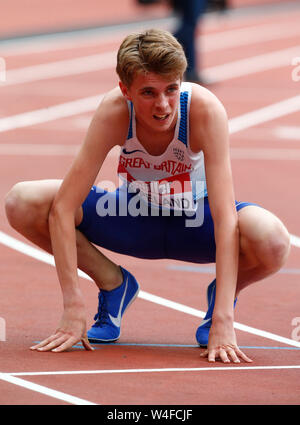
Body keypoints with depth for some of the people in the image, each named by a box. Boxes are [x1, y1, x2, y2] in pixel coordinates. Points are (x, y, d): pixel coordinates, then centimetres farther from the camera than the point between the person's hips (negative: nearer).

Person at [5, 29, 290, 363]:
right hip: (134, 217, 2)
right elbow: (62, 209, -27)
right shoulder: (114, 111, -28)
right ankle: (113, 282, 3)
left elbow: (225, 219, -35)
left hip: (195, 223, -2)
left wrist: (223, 321, -43)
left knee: (272, 242, -36)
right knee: (22, 203, -22)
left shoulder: (204, 109, -31)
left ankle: (223, 295, 1)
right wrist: (73, 308, -34)